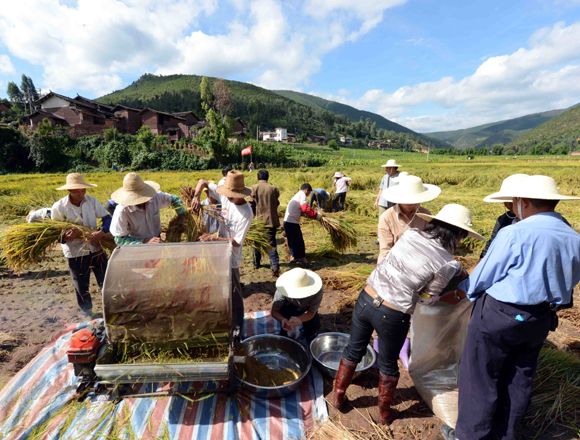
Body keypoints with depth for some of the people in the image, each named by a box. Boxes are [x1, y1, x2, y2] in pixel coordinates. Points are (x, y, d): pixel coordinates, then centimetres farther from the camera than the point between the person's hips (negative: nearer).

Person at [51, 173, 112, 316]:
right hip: (75, 253, -1)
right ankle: (87, 312, 37)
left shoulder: (91, 201, -5)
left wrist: (102, 231, -28)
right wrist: (66, 237, -28)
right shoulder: (58, 207, -10)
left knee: (106, 282, 9)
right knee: (81, 286, 15)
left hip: (96, 248, 1)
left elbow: (107, 218, -8)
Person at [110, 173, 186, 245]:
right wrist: (146, 243, -26)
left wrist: (182, 215, 0)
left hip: (157, 242, 4)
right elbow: (119, 239, -16)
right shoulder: (122, 211, -20)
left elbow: (174, 199, 11)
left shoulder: (155, 196, -10)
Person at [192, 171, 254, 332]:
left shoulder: (246, 213, -24)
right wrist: (196, 196, -17)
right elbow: (203, 182, 1)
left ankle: (237, 325, 27)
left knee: (234, 293, 7)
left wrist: (213, 238, -28)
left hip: (230, 258, -7)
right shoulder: (225, 196, -9)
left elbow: (237, 242, -23)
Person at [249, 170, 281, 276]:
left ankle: (256, 263, 31)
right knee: (271, 243, 2)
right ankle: (275, 266, -10)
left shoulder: (253, 188, -5)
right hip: (271, 219, 0)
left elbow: (251, 204, -3)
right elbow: (277, 203, 7)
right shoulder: (274, 189, -1)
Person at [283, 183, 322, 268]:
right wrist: (317, 215, -19)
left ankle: (292, 257, 32)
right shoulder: (302, 195, -9)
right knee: (299, 241, -2)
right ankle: (304, 260, 5)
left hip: (287, 222, 10)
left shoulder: (297, 195, 22)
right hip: (292, 222, -10)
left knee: (293, 241, 21)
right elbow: (305, 208, -24)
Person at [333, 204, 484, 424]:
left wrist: (459, 271, 28)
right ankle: (385, 413, 49)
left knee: (353, 351, 26)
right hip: (392, 317, -4)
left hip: (365, 299, 4)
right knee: (388, 365, 23)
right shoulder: (448, 264, -13)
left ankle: (338, 396, 47)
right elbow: (428, 299, -1)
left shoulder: (411, 234, -1)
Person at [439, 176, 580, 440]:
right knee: (519, 378, 23)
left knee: (479, 376, 11)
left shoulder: (514, 234, -22)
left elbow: (482, 277, -14)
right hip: (540, 320, 7)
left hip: (497, 318, -7)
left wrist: (458, 294, 3)